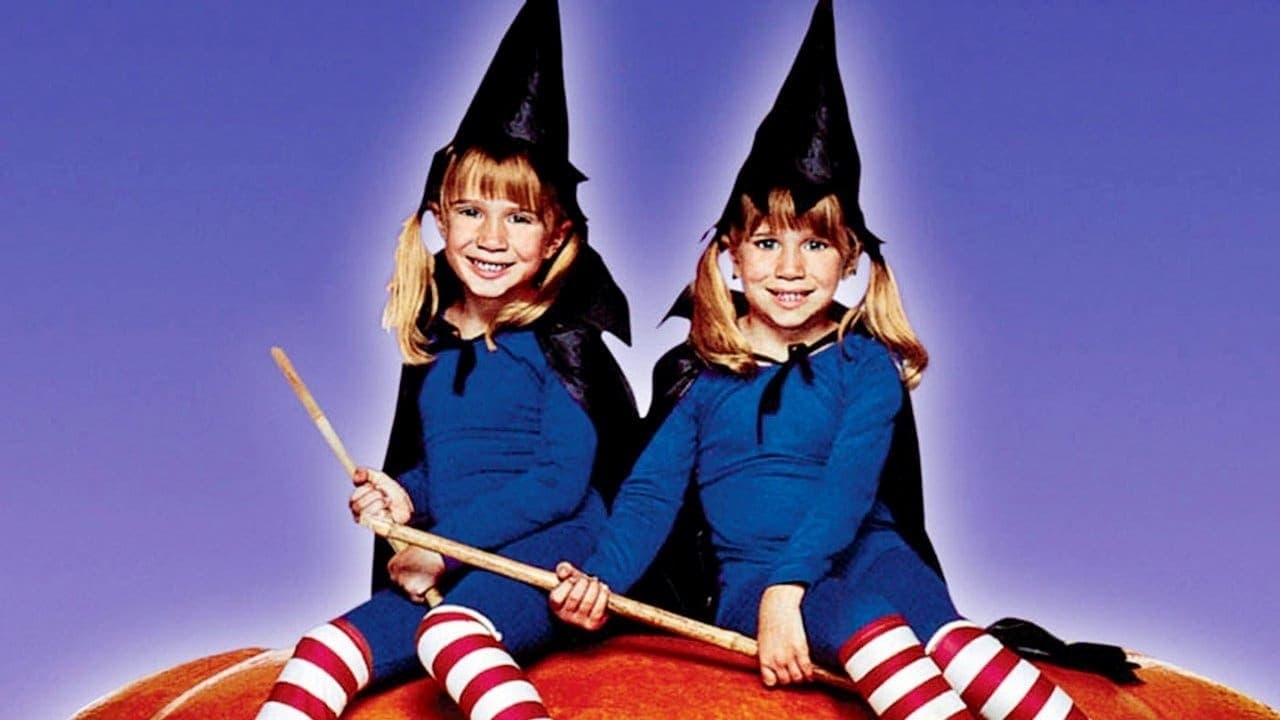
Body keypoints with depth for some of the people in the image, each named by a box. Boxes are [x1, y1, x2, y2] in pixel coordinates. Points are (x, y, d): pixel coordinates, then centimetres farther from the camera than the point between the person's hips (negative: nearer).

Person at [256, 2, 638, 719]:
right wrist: (404, 497, 4)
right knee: (328, 647, -14)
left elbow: (561, 483, -11)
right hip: (447, 568, 6)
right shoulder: (431, 342, 16)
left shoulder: (561, 340, -4)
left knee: (453, 629, -36)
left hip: (548, 555, -6)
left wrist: (446, 545, -12)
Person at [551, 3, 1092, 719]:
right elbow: (652, 491, 7)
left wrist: (791, 582, -24)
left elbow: (850, 483, -9)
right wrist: (600, 576, -12)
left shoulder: (865, 363, 5)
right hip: (750, 575, 1)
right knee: (855, 616, -34)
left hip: (862, 548, 0)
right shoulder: (708, 377, 12)